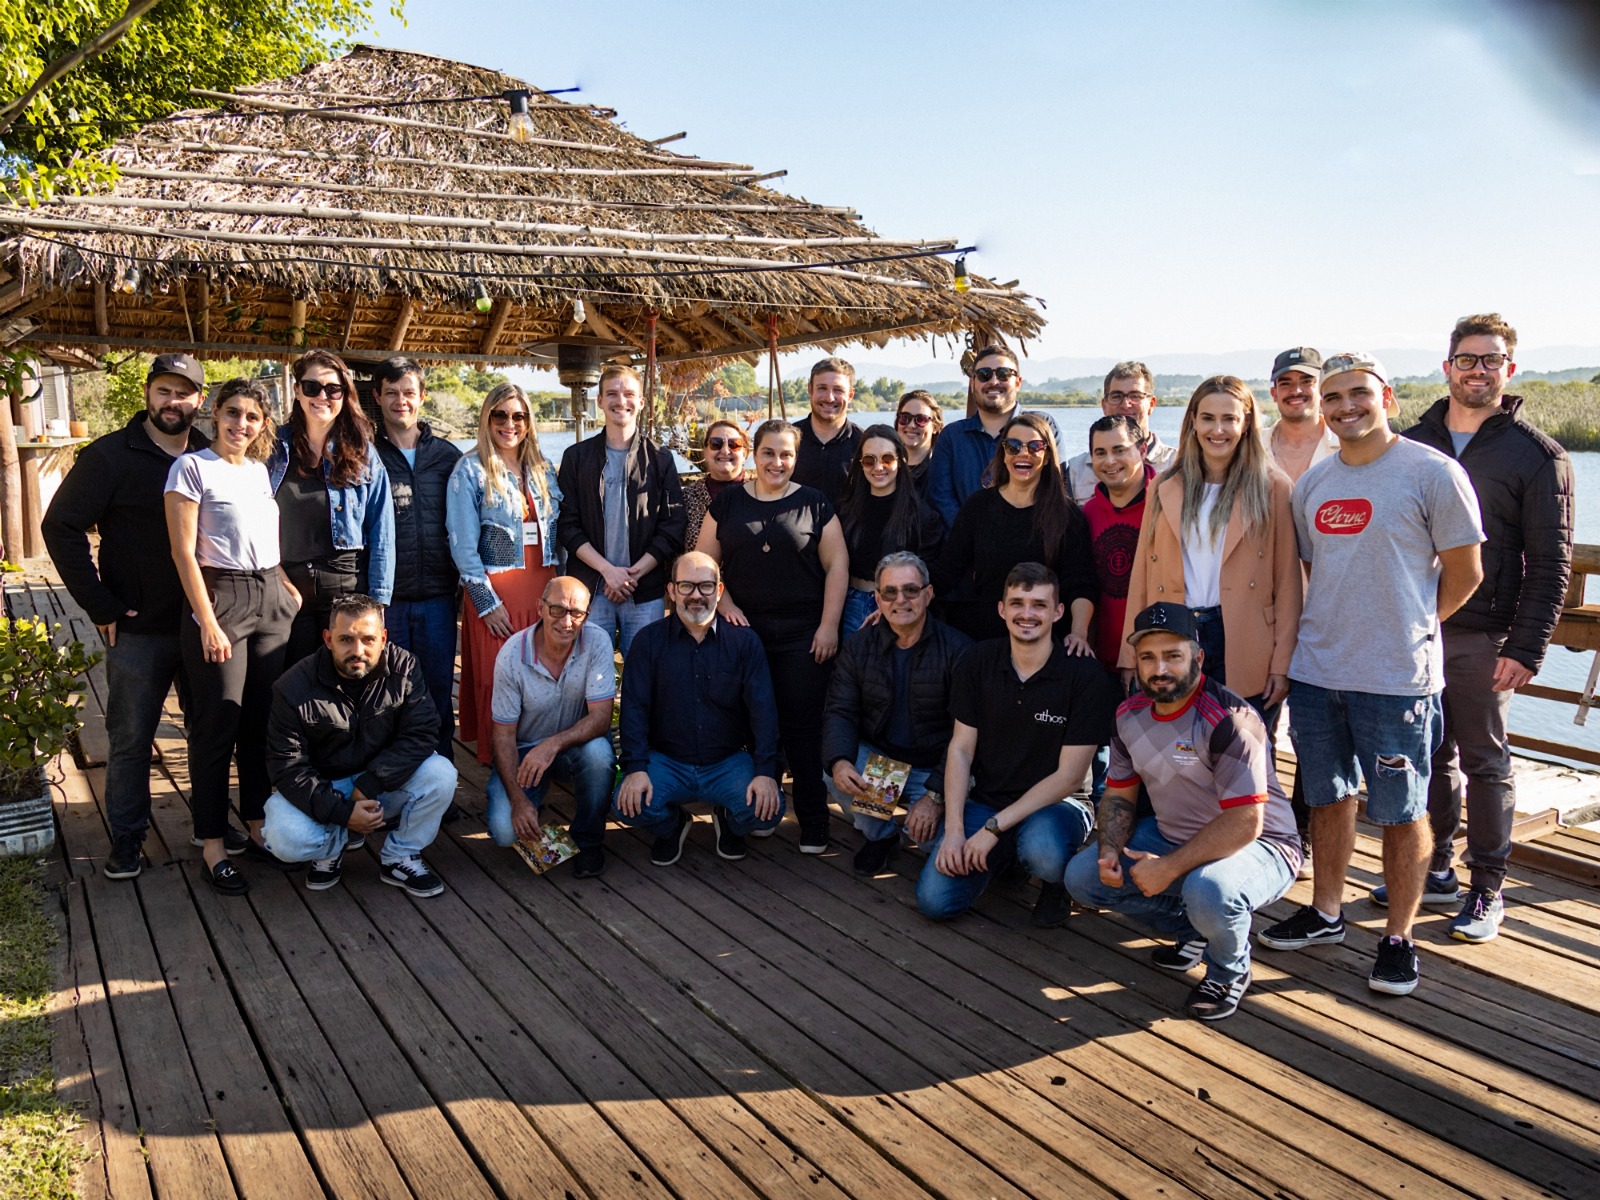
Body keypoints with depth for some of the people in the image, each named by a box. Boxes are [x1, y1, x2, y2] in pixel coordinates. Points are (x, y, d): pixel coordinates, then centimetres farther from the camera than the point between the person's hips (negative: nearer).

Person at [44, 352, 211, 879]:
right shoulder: (111, 456, -6)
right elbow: (61, 526, -7)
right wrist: (101, 607, -11)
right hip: (138, 629, -3)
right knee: (130, 738, 6)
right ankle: (126, 838, 20)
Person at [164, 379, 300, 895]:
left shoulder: (260, 470, 14)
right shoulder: (192, 467, -5)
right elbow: (183, 551, -10)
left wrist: (290, 591, 8)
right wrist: (208, 623, -15)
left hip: (271, 598, 6)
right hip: (220, 596, -6)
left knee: (263, 720, 10)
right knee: (217, 725, -1)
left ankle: (258, 827, 22)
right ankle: (213, 846, 7)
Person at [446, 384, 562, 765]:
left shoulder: (542, 470, 11)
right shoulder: (470, 470, -5)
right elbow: (462, 545, -9)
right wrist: (487, 602, -12)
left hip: (543, 589, 5)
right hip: (495, 593, -4)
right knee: (497, 682, 0)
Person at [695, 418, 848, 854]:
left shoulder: (814, 504, 4)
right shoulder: (728, 503, 9)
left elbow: (837, 566, 1)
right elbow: (703, 561, 9)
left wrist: (829, 625, -6)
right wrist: (724, 604, -4)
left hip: (803, 636, -2)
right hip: (745, 632, 2)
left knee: (803, 728, -2)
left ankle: (813, 826, 5)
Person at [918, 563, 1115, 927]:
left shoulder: (1086, 676, -14)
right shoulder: (976, 662, -2)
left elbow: (1069, 775, -14)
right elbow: (960, 749, 0)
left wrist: (994, 828, -18)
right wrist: (954, 829, -13)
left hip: (1052, 804, -3)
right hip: (985, 799, 4)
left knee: (1043, 853, -39)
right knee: (934, 900, -15)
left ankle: (1056, 882, 1)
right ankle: (1003, 857, 17)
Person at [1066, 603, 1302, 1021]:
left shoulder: (1229, 719, -25)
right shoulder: (1129, 715, -2)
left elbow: (1244, 822, -29)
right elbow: (1120, 795, 9)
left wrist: (1168, 869, -27)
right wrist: (1110, 851, -11)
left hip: (1257, 846, -7)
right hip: (1174, 836, 7)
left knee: (1208, 890, -39)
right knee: (1081, 875, -5)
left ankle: (1229, 970, -3)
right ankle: (1192, 930, 12)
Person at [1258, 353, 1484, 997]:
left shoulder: (1433, 473, -7)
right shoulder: (1312, 482, 9)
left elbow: (1464, 574, -3)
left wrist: (1407, 628, 2)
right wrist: (1313, 636, 9)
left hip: (1396, 678, -5)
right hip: (1315, 672, 5)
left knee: (1401, 814, 5)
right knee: (1329, 799, 17)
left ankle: (1399, 937, 20)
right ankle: (1324, 914, 31)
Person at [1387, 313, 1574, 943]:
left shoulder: (1537, 456, -2)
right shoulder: (1412, 444, 9)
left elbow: (1549, 564, -4)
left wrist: (1525, 649, -12)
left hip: (1481, 639, -3)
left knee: (1484, 763, 4)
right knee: (1430, 757, 11)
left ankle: (1487, 890, 15)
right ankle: (1436, 870, 25)